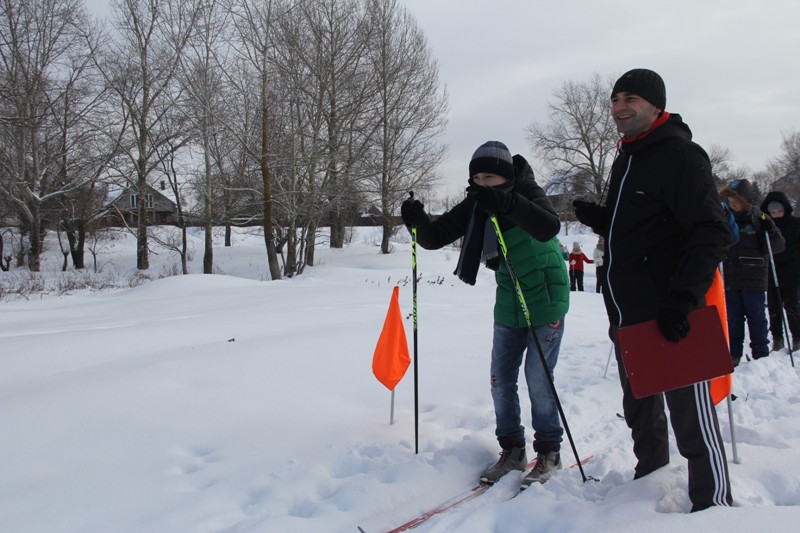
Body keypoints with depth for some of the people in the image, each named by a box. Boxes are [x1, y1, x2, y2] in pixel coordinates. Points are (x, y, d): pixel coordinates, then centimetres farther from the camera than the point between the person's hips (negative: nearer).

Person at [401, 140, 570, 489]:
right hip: (508, 303, 5)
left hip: (546, 298, -5)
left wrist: (507, 204, -48)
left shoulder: (528, 194, -15)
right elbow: (436, 237, -6)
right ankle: (512, 450, 22)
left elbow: (549, 228, -35)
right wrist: (418, 222, -26)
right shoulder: (474, 205, -1)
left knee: (538, 379, -4)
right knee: (501, 380, 6)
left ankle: (549, 452, 15)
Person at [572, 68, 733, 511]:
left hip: (671, 319, -9)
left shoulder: (681, 155, -10)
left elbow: (712, 234, -17)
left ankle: (714, 504, 12)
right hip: (626, 314, 9)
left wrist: (684, 298, -25)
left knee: (691, 415, -3)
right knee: (640, 410, 20)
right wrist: (597, 218, 5)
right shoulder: (625, 160, 17)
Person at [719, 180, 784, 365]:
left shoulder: (759, 219, -2)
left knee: (756, 317, 4)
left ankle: (761, 355, 12)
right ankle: (734, 354, 15)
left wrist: (770, 232, -22)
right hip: (731, 279, 3)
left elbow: (778, 246, -3)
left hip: (754, 280, -3)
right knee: (733, 318, 8)